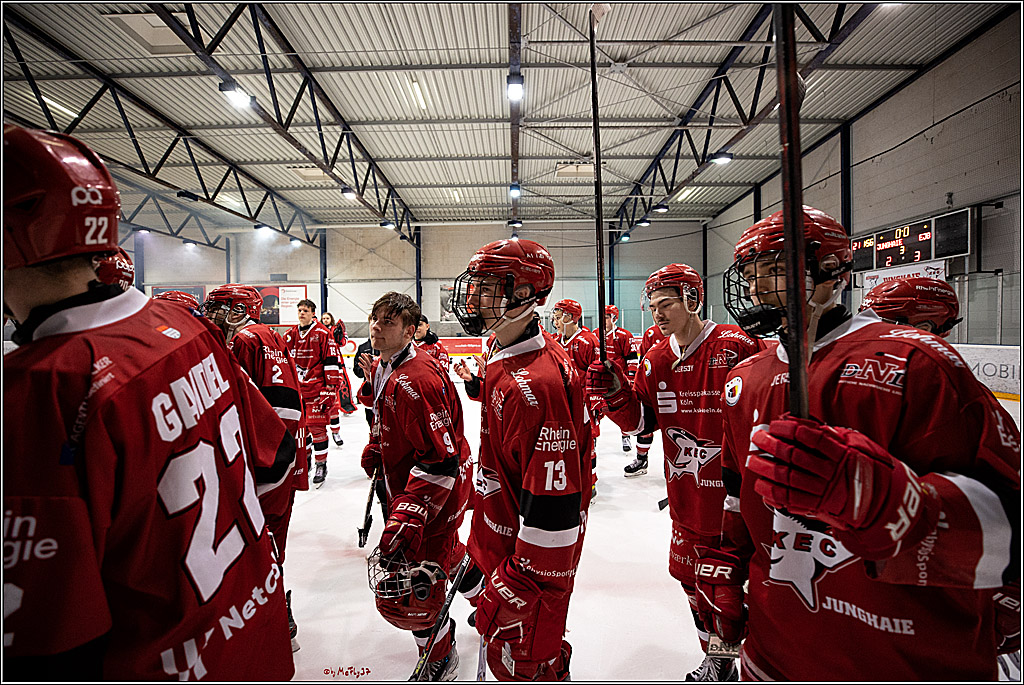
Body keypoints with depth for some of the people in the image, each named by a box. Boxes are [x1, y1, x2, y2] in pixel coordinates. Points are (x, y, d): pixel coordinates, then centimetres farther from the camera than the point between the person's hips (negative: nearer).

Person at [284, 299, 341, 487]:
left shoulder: (323, 333, -7)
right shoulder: (290, 335, 10)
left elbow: (332, 362, -9)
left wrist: (331, 388, -12)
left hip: (316, 388, -5)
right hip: (295, 388, 6)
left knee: (317, 426, -4)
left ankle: (321, 465, 7)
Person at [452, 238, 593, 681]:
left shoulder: (536, 386, -33)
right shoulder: (505, 358, 1)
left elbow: (553, 509, -30)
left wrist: (512, 594, -20)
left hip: (532, 561, -9)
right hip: (503, 542, 9)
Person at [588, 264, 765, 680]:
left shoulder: (737, 347, -15)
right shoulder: (656, 361, 2)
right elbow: (640, 422, 3)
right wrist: (617, 393, -14)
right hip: (686, 498, 6)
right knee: (693, 578, 19)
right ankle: (719, 664, 46)